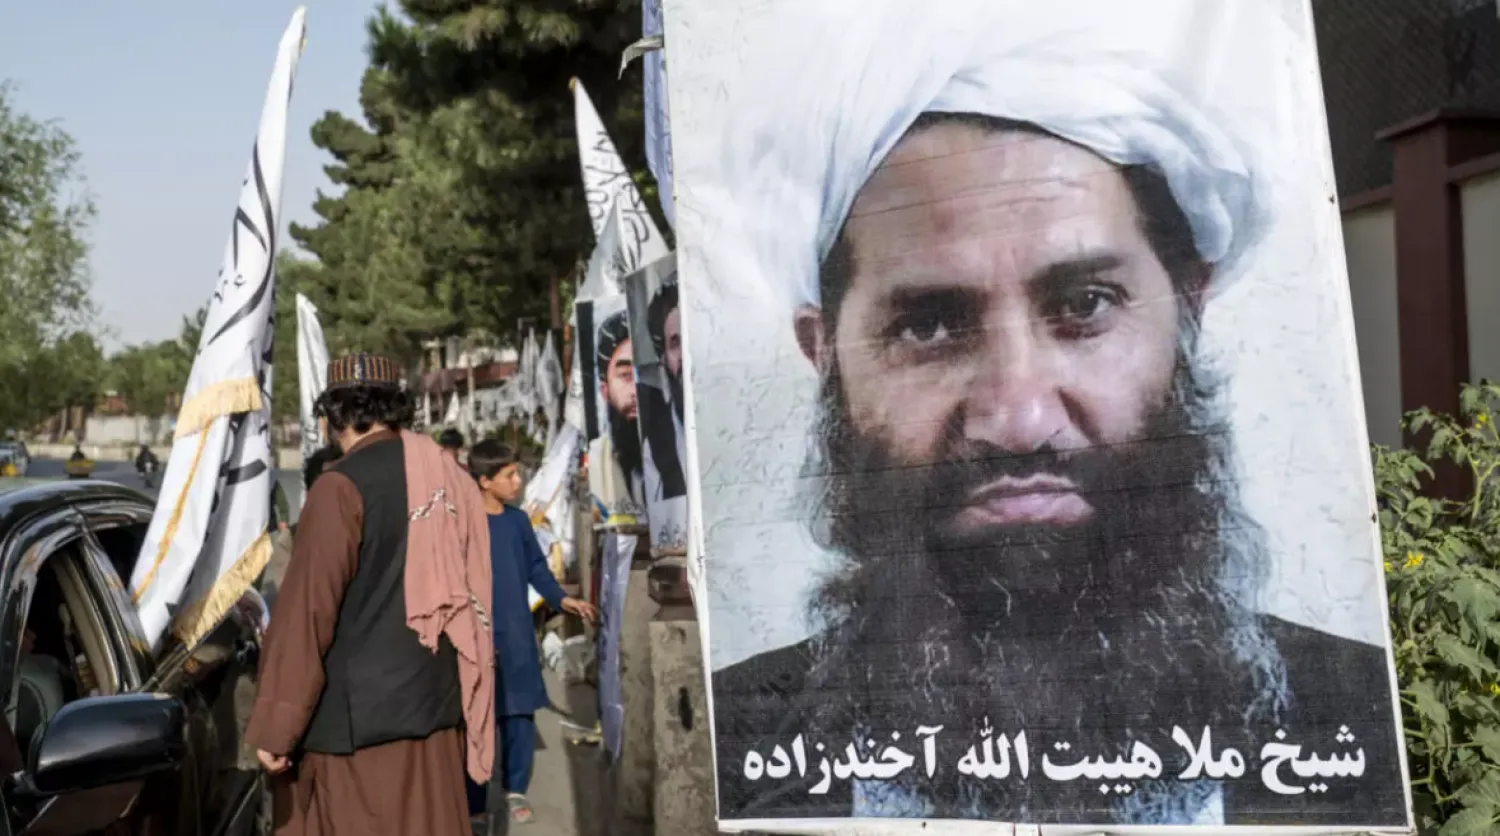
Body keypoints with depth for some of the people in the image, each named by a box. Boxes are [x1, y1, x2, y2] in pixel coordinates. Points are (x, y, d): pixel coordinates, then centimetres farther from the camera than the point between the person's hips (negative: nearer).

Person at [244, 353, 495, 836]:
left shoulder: (343, 486, -12)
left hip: (356, 719, -6)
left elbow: (308, 610, -15)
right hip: (434, 708, 7)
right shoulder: (450, 481, 7)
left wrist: (276, 726, -12)